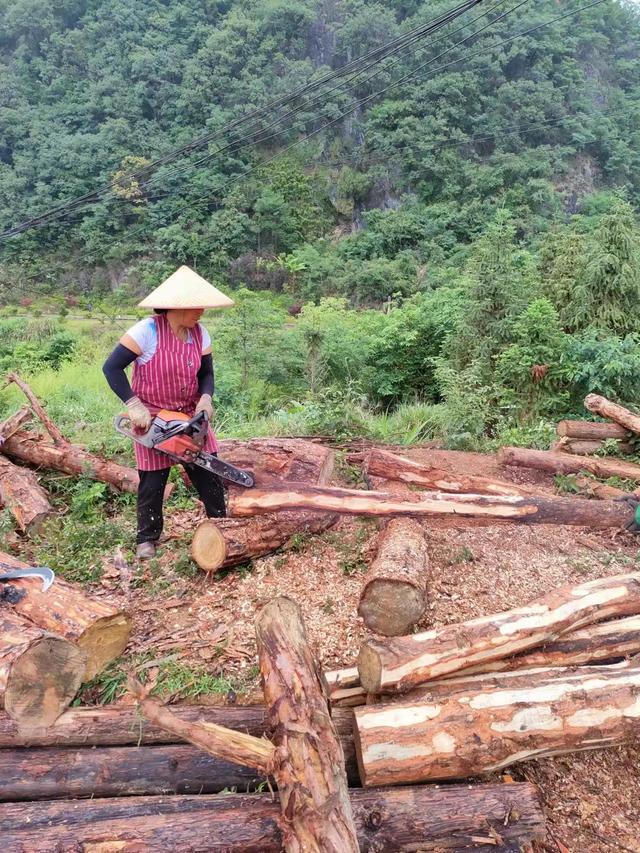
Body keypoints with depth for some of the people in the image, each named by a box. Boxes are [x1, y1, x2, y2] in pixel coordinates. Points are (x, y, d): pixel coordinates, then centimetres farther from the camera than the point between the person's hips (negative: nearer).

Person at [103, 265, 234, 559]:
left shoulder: (200, 334, -3)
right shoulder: (147, 331, -20)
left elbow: (206, 374, 7)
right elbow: (112, 368, -18)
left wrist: (206, 398, -14)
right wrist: (134, 406, -24)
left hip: (190, 417, 5)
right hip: (152, 420, -5)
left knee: (209, 473, 8)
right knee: (152, 482, 5)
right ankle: (147, 539, 22)